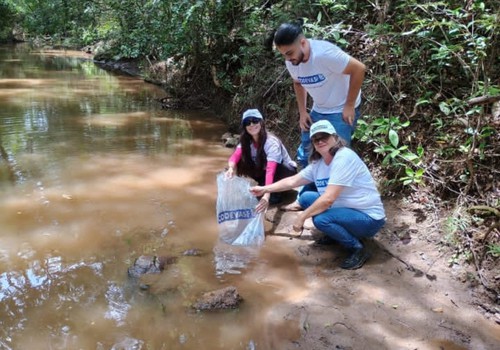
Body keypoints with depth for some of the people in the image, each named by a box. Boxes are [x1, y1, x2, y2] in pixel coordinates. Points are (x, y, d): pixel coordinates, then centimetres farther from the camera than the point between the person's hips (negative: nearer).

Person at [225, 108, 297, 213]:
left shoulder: (271, 142, -32)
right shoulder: (246, 140, -12)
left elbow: (270, 170, -44)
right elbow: (235, 156, -25)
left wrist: (266, 196, -56)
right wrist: (231, 168, -49)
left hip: (286, 172, -5)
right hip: (264, 169, 5)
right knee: (241, 164, -18)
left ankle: (275, 193, -10)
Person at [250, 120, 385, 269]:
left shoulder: (345, 157, -24)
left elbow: (328, 199, -29)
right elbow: (292, 181, 10)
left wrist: (301, 217, -21)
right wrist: (264, 189, 3)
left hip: (368, 218, -8)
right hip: (347, 209, 9)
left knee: (321, 219, -30)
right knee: (306, 198, 5)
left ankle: (358, 249, -7)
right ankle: (338, 233, 15)